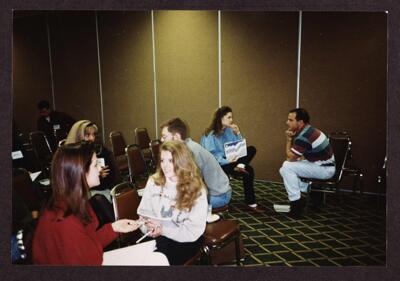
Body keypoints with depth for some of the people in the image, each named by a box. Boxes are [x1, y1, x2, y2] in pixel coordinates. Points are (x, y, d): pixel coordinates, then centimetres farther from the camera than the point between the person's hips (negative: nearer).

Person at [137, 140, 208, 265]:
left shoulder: (196, 189, -10)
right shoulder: (153, 182, 1)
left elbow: (193, 231, -12)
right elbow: (143, 212, 6)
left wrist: (163, 230, -19)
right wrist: (149, 227, -15)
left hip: (183, 240, -3)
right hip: (155, 236, 3)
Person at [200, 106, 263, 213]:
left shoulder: (229, 130, 4)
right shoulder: (210, 135, -15)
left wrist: (237, 133, -8)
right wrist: (226, 161, -30)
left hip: (228, 159, 7)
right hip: (217, 165, -7)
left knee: (251, 149, -9)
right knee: (248, 170, -24)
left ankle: (240, 166, -29)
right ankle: (251, 203, -16)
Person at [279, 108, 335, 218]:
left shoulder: (303, 136, -25)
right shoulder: (308, 130, 6)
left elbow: (290, 158, -16)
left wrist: (289, 139, -9)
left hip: (325, 169, -10)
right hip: (321, 164, 10)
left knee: (287, 168, -20)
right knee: (284, 169, 10)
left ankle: (296, 203, -12)